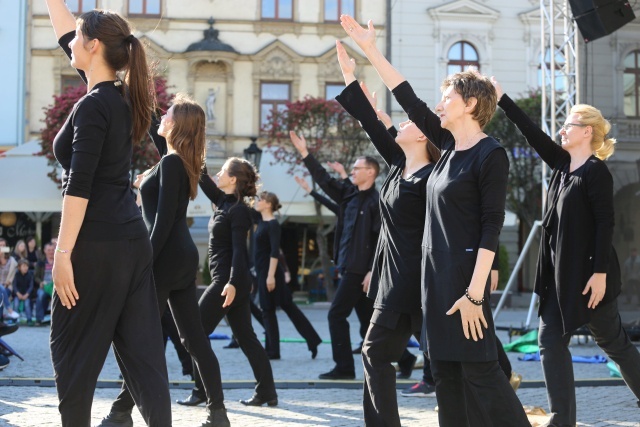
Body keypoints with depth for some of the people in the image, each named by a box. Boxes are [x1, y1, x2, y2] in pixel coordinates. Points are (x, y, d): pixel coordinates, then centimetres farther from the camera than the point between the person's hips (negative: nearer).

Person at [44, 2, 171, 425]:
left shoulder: (93, 105, -13)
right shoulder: (121, 97, 11)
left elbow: (80, 186, -18)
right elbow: (67, 35, 24)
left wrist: (63, 252, -18)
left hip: (97, 245, -8)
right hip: (132, 241, 8)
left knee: (73, 350, 3)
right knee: (142, 349, 5)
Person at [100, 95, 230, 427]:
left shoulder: (171, 163, -13)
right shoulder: (181, 160, 13)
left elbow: (164, 219, -19)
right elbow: (155, 136, 30)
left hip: (167, 258, -9)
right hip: (184, 256, 9)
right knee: (194, 337, 7)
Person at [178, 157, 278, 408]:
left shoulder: (238, 210, -13)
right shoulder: (224, 202, 12)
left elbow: (239, 249, -20)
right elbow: (204, 180, 17)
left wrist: (232, 282, -27)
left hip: (227, 280, -9)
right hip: (230, 280, 9)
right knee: (245, 336, 7)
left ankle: (201, 392, 3)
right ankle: (266, 392, 6)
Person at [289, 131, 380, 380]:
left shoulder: (376, 201, -12)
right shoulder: (349, 194, 11)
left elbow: (382, 240, -17)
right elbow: (325, 180, 18)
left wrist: (373, 271, -21)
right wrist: (304, 153, 16)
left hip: (361, 269, -8)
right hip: (351, 267, 8)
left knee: (337, 314, -5)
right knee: (372, 317, 10)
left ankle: (344, 368, -1)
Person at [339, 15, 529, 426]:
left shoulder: (490, 154, -12)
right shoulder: (452, 146, 10)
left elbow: (492, 226, -16)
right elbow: (412, 103, 16)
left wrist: (475, 292, -21)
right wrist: (371, 50, 16)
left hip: (465, 276, -9)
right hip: (436, 273, 9)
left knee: (480, 370, -8)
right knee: (445, 373, 10)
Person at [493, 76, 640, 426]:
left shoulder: (596, 171, -13)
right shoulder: (563, 164, 9)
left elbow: (605, 224, -17)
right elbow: (533, 134, 10)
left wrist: (600, 272, -22)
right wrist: (502, 99, 8)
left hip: (588, 272, -8)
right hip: (559, 273, 8)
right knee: (551, 340, 2)